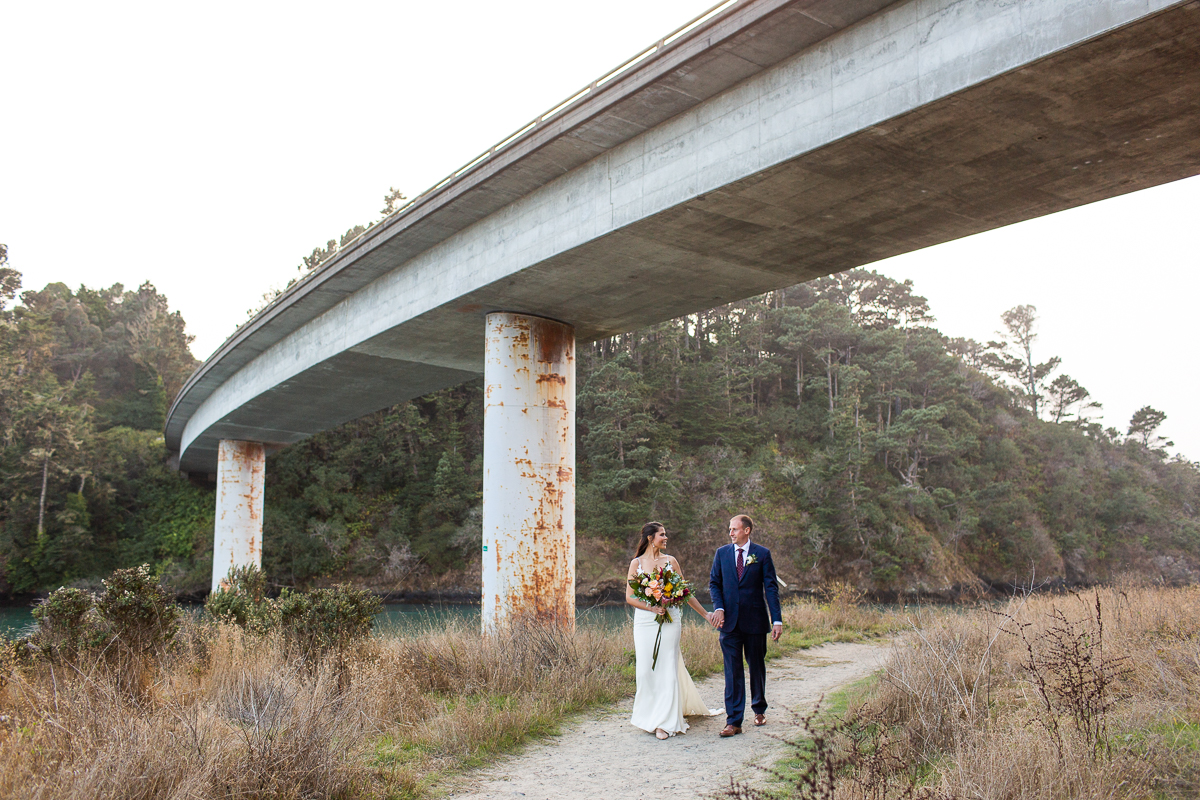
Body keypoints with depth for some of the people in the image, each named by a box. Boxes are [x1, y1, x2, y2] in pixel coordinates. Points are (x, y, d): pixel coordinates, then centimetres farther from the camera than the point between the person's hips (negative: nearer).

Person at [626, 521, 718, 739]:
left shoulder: (670, 561, 6)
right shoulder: (637, 563, 4)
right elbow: (629, 597, 1)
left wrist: (705, 614, 10)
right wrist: (652, 608, -13)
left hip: (669, 621, 0)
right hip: (645, 622, 0)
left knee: (667, 669, -4)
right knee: (646, 669, 2)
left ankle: (665, 722, 1)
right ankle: (649, 715, 21)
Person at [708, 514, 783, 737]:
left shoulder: (762, 554, -1)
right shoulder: (722, 553, 6)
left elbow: (771, 587, -2)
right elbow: (714, 583, 8)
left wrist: (777, 619, -8)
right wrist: (718, 607, -9)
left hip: (755, 620, -1)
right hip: (729, 620, 1)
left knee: (757, 666, 12)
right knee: (732, 671, -1)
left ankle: (759, 710, 34)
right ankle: (733, 721, 1)